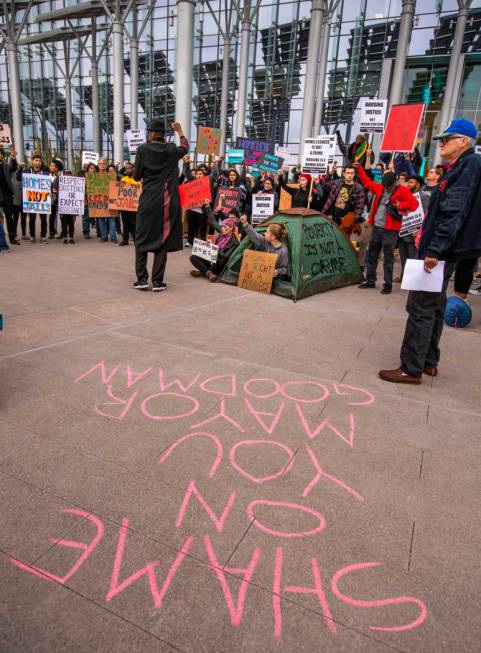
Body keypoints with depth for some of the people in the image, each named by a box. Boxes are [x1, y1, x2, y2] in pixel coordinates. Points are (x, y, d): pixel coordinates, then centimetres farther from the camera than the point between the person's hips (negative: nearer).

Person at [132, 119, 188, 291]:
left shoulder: (143, 149, -5)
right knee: (162, 239, 5)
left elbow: (136, 176, 0)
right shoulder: (172, 150, 4)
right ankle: (157, 281, 3)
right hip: (167, 202, 2)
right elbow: (185, 147, 27)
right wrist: (180, 131, 43)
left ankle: (142, 279, 3)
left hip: (148, 201, -2)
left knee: (142, 239, 9)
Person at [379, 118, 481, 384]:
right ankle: (429, 361, 25)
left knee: (421, 307, -9)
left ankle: (411, 369, -4)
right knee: (434, 306, 15)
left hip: (442, 250, -11)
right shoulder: (460, 167, 20)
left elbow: (454, 213, -21)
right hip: (444, 251, 11)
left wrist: (435, 249, -25)